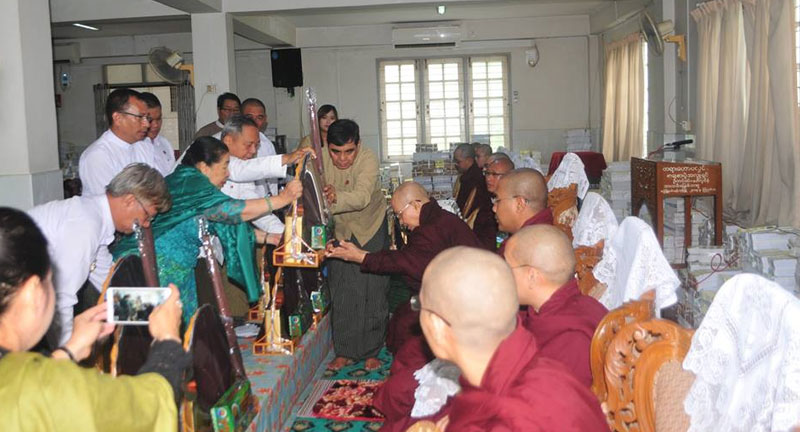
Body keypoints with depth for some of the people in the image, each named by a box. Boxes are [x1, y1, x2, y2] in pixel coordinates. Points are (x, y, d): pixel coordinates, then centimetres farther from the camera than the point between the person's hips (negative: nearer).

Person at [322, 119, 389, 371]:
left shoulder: (368, 159, -28)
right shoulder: (320, 158, -18)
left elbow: (362, 197, -42)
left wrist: (336, 198, -61)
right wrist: (323, 196, -48)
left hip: (370, 226, -2)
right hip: (339, 229, 3)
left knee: (373, 290, 0)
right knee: (341, 292, 4)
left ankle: (371, 352, 14)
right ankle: (345, 352, 17)